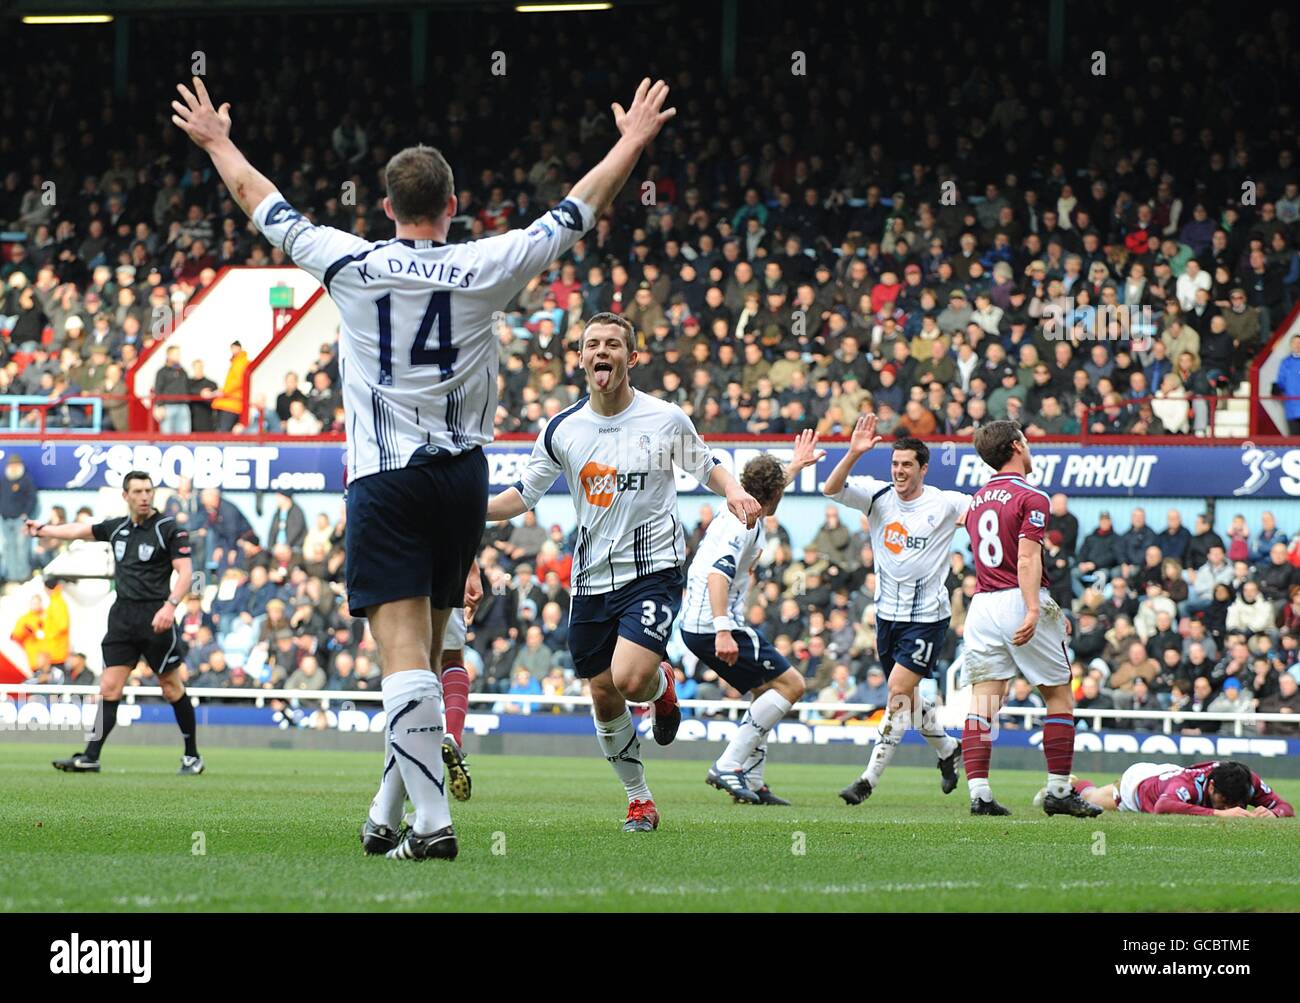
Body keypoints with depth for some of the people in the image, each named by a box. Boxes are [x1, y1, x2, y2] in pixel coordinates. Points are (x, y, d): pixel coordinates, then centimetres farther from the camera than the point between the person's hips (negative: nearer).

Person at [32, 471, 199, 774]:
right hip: (122, 618, 5)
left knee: (172, 688, 2)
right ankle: (90, 758, -4)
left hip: (155, 618, -5)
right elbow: (79, 530, 26)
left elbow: (185, 572, -12)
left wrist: (170, 605, -26)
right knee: (109, 688, -1)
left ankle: (192, 756, 14)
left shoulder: (169, 529, -6)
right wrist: (43, 530, 30)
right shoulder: (117, 528, 11)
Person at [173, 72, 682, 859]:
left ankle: (431, 821, -20)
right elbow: (579, 211, 11)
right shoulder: (485, 269, -1)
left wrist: (216, 142, 29)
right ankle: (391, 814, 17)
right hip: (462, 476, 3)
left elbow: (264, 205, 12)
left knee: (406, 656, -10)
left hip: (384, 481, -3)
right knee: (423, 656, 14)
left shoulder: (352, 265, -3)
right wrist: (634, 141, 25)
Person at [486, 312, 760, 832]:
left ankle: (662, 684, 16)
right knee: (604, 698, 6)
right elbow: (523, 494, 8)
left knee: (630, 679, -23)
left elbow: (706, 466, 11)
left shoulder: (666, 419, -6)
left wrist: (734, 491, -11)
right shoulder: (562, 429, 0)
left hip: (653, 570, -4)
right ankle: (639, 801, 22)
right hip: (592, 577, 4)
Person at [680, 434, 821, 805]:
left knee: (767, 690, 20)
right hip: (712, 625, -10)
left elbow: (764, 490, 40)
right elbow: (718, 573, -30)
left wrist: (795, 465, 55)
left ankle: (752, 782, 15)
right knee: (791, 684, -9)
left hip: (695, 623, 10)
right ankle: (728, 766, -16)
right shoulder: (746, 524, -16)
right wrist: (723, 631, -39)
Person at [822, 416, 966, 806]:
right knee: (903, 697, 16)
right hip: (888, 612, 5)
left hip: (928, 616, -5)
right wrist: (853, 454, -31)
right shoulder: (878, 496, -1)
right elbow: (831, 489, -15)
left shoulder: (944, 503, -7)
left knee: (899, 693, -13)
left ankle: (869, 778, -10)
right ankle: (948, 749, 41)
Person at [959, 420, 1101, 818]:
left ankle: (979, 792, -10)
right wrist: (1033, 612, -26)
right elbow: (1027, 559, -19)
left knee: (981, 703, 0)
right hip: (1018, 604, -6)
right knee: (1060, 697, 6)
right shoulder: (1030, 498, -7)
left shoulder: (976, 502, 18)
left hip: (981, 604, 6)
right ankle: (1058, 790, 5)